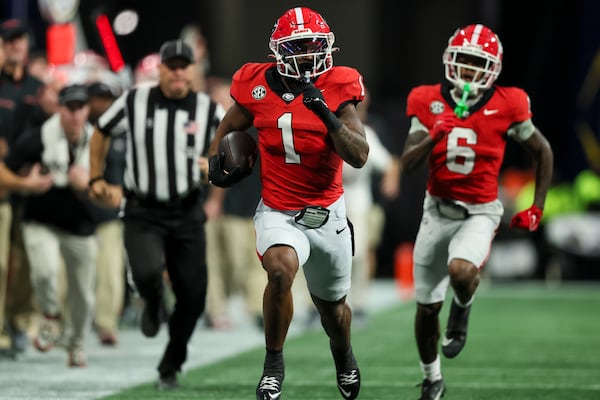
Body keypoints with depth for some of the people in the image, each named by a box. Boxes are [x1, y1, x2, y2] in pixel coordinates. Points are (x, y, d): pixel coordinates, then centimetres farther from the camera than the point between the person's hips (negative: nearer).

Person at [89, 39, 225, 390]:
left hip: (187, 215, 2)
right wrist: (96, 179, 10)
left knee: (193, 297, 1)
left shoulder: (210, 110, -3)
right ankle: (154, 306, 13)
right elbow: (102, 131, 13)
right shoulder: (134, 102, -4)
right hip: (142, 213, -2)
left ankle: (170, 367, 23)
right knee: (147, 273, -27)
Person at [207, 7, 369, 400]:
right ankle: (274, 363, -15)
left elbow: (359, 156, -19)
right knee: (282, 268, -33)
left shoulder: (338, 88, -11)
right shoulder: (257, 86, -7)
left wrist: (326, 113, -29)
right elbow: (230, 126, 14)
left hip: (327, 213, 1)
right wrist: (215, 158, -4)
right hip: (278, 212, -1)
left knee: (332, 305, 19)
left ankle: (344, 354, 55)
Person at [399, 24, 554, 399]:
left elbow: (543, 152, 5)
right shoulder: (429, 102, -6)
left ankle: (463, 307, 4)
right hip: (438, 210, 3)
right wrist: (434, 136, -29)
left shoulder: (506, 107, -10)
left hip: (480, 212, -2)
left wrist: (537, 208, 5)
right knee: (428, 306, 8)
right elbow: (408, 163, -11)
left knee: (461, 271, -33)